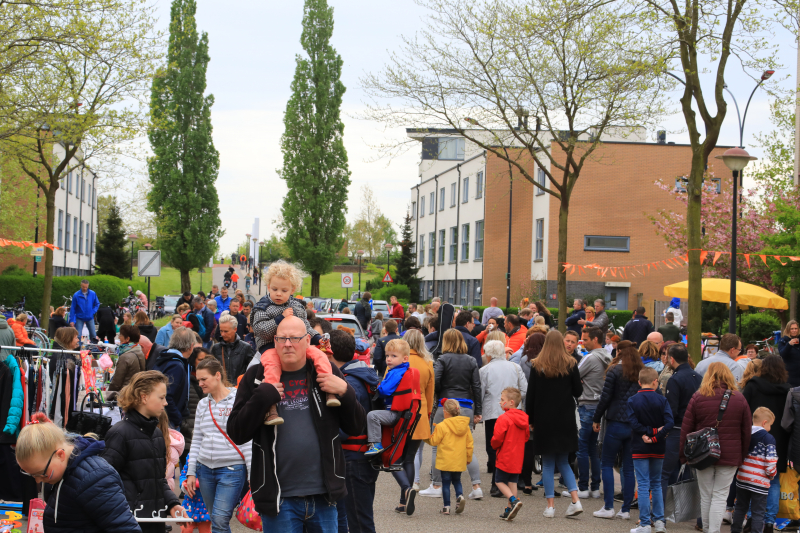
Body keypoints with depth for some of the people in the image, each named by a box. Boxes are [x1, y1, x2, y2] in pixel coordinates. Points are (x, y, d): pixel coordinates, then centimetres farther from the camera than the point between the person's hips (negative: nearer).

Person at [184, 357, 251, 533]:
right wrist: (191, 472, 10)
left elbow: (248, 441, -6)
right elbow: (196, 440, 16)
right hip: (205, 469, 6)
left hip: (232, 469, -6)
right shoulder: (202, 404, 12)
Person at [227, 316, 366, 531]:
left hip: (323, 496, 2)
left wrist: (345, 393, -10)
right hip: (278, 497, -1)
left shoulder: (326, 373, 6)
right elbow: (236, 434, -2)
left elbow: (356, 428, 7)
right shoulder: (256, 377, 3)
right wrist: (261, 398, -15)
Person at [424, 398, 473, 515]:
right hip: (460, 461, 4)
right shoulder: (465, 426, 3)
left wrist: (426, 437, 13)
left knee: (446, 482, 5)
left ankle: (446, 507, 5)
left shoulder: (441, 426, -12)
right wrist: (469, 457, 19)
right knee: (457, 481, 19)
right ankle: (460, 496, -7)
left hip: (446, 461, -4)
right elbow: (469, 443, 8)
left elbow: (434, 441, -5)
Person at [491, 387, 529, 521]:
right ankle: (510, 510, 13)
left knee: (500, 481, 5)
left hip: (504, 457, -7)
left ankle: (514, 500, -15)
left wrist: (493, 445, 3)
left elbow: (497, 438, -18)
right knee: (513, 482, 12)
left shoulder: (503, 418, -17)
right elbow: (527, 436, 15)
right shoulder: (524, 418, 6)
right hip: (518, 458, 7)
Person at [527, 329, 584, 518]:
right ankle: (575, 500, 1)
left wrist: (530, 418, 5)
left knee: (548, 464, 6)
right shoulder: (570, 365, -3)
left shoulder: (537, 366, -5)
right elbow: (578, 391, 1)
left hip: (544, 420, -2)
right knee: (563, 461, 14)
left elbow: (531, 395, -3)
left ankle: (550, 506, 5)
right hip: (565, 421, 2)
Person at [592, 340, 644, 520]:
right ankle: (626, 509, 9)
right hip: (635, 424, 4)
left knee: (607, 464, 5)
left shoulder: (615, 371, -8)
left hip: (616, 423, -4)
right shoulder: (642, 373, 5)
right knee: (629, 467, 8)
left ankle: (608, 507, 1)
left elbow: (605, 397, -8)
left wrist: (597, 419, 3)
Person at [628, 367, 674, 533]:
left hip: (640, 449, -2)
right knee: (656, 484, 15)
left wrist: (649, 432, -10)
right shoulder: (662, 400, -3)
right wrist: (656, 436, -12)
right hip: (658, 450, 2)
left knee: (643, 486, -1)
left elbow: (633, 424, -16)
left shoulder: (633, 401, -5)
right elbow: (669, 423, -14)